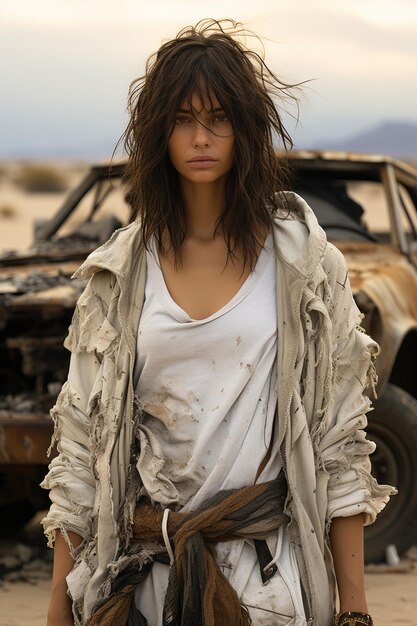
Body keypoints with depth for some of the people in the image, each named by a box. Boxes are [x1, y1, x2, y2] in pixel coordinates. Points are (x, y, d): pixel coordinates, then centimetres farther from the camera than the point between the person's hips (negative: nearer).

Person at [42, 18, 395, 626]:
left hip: (268, 566, -1)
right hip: (143, 569, 2)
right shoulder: (121, 270, 3)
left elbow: (339, 438, -2)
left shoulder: (302, 260, -2)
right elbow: (82, 433, 4)